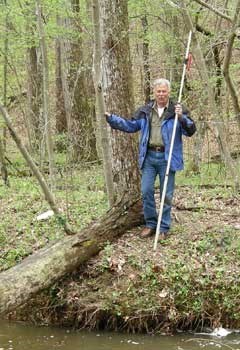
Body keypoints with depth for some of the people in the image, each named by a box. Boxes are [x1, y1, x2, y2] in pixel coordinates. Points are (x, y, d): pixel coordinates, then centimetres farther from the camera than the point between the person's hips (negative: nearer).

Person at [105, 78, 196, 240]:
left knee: (166, 194, 3)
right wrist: (111, 118, 9)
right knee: (146, 191, 2)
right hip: (149, 157, 3)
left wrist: (182, 117, -24)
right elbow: (131, 125, 16)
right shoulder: (145, 111, 7)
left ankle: (164, 227, 14)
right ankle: (151, 224, 18)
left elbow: (191, 130, -8)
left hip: (167, 158, -3)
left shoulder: (177, 110, -4)